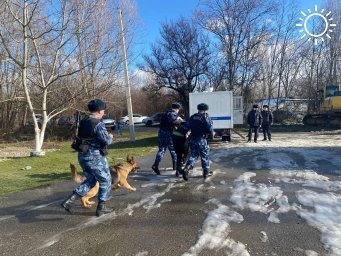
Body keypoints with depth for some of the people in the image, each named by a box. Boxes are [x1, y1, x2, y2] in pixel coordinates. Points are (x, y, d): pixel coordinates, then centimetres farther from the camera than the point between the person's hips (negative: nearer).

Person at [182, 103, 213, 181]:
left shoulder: (192, 117, 8)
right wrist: (212, 133, 8)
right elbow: (210, 130, -12)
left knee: (193, 155, 12)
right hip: (201, 140, -4)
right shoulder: (206, 118, -8)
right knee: (204, 156, 11)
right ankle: (206, 172, 21)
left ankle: (186, 168, -8)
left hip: (192, 139, 5)